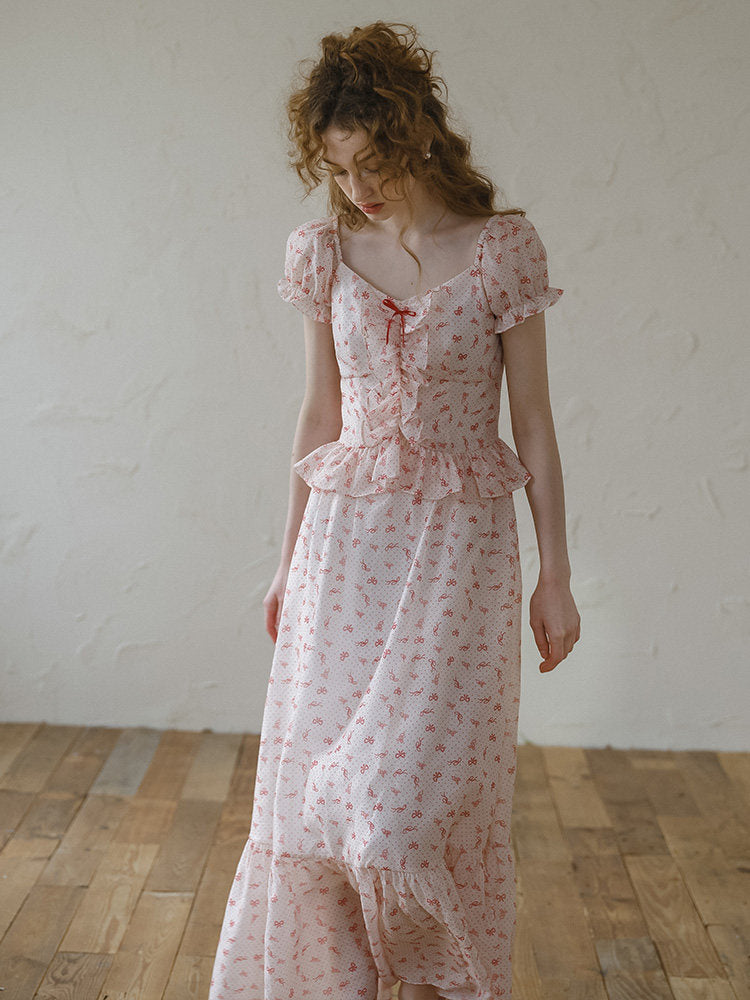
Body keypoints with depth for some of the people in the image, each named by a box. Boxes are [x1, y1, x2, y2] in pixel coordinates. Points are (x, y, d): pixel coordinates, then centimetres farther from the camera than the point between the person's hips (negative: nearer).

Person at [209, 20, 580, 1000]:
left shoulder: (502, 249, -5)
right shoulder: (325, 253, 4)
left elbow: (534, 425, -2)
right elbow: (319, 415, 11)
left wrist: (555, 576, -2)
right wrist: (289, 560, 14)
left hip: (459, 542, -3)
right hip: (346, 538, 3)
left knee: (418, 784, -4)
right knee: (321, 781, 7)